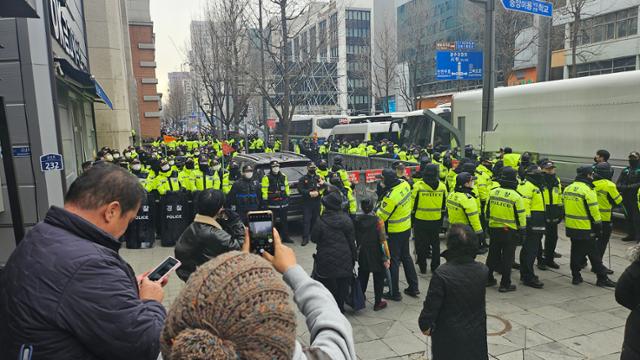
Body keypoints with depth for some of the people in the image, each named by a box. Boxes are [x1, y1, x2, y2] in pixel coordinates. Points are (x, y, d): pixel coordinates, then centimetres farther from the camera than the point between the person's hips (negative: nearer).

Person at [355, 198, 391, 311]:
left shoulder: (357, 221, -8)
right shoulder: (378, 221, -18)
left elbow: (355, 239, 0)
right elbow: (383, 241, -18)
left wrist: (357, 253, 14)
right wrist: (387, 257, -12)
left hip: (362, 255, 3)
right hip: (377, 255, -3)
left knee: (362, 277, 20)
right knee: (378, 279, 13)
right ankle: (378, 303, 21)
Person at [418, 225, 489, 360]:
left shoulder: (442, 274, -27)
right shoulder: (483, 270, -13)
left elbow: (431, 304, -19)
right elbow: (481, 298, 3)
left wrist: (425, 325, -2)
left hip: (449, 337, -3)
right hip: (476, 333, 4)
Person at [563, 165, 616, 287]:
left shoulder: (568, 188, 6)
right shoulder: (587, 190, -16)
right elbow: (594, 211, -14)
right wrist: (598, 226, -3)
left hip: (571, 227, 7)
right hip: (585, 229, -6)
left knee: (576, 252, 15)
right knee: (594, 254, 4)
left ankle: (576, 276, 19)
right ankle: (602, 278, 12)